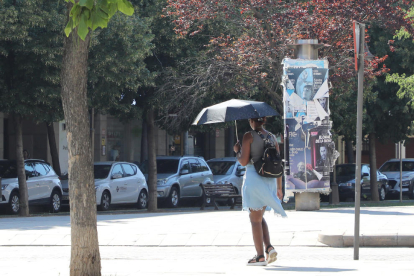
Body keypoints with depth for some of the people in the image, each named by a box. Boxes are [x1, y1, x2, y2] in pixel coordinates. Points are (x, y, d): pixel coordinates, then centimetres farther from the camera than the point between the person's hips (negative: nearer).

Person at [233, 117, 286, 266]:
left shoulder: (249, 136, -7)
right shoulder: (272, 137, 10)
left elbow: (244, 161, -12)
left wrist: (237, 150, 8)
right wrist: (279, 188, 16)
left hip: (253, 178, -6)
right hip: (269, 180, 6)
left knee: (255, 219, 2)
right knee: (259, 217, 19)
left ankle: (260, 256, 1)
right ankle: (269, 247, 2)